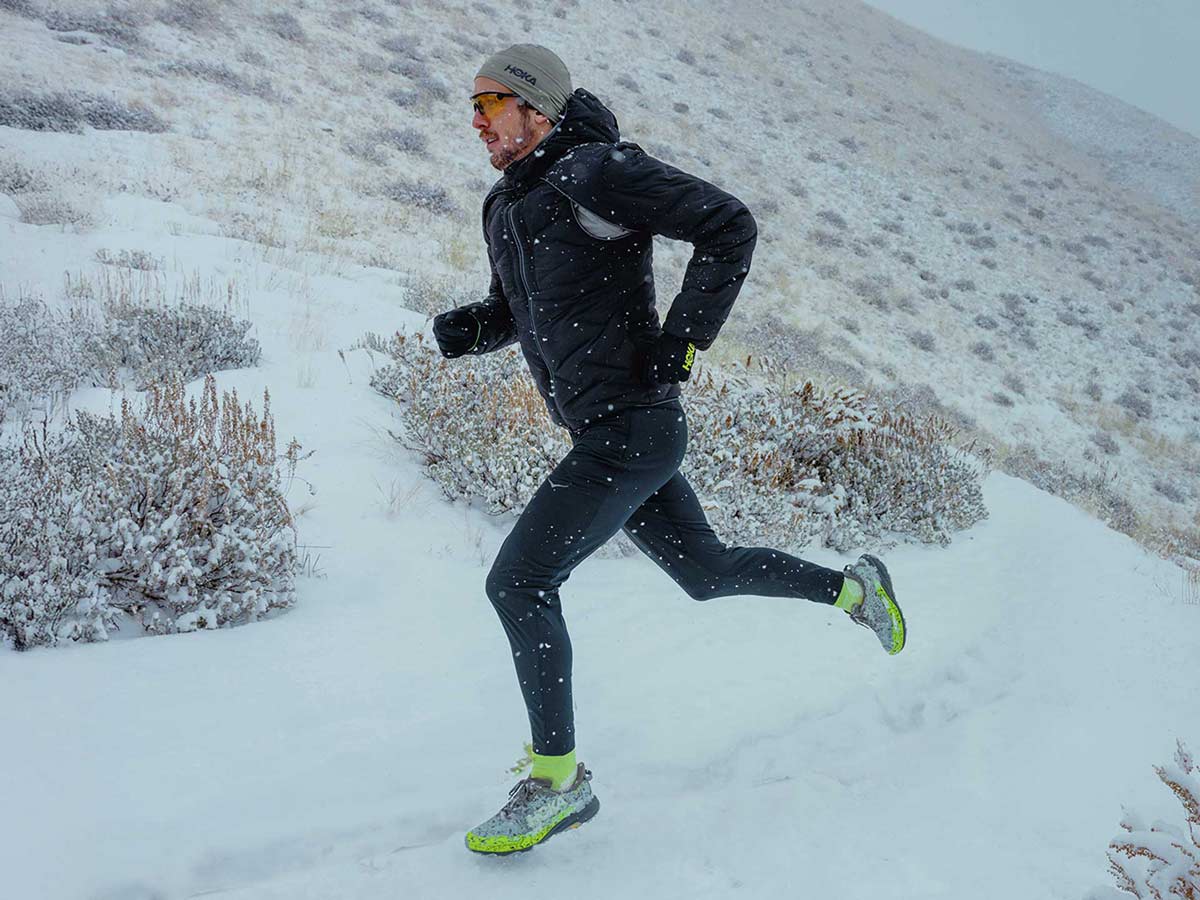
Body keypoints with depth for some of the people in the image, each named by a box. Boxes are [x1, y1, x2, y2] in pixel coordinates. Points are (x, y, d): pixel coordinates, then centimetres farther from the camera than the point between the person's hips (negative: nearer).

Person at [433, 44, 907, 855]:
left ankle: (558, 781, 1)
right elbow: (512, 314, 24)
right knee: (706, 571, 21)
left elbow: (730, 225, -16)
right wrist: (455, 331, 2)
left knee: (519, 582, -12)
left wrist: (684, 340, -18)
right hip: (603, 435, 9)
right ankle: (855, 588, 40)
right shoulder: (509, 207, 13)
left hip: (634, 431, -9)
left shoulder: (598, 171, -14)